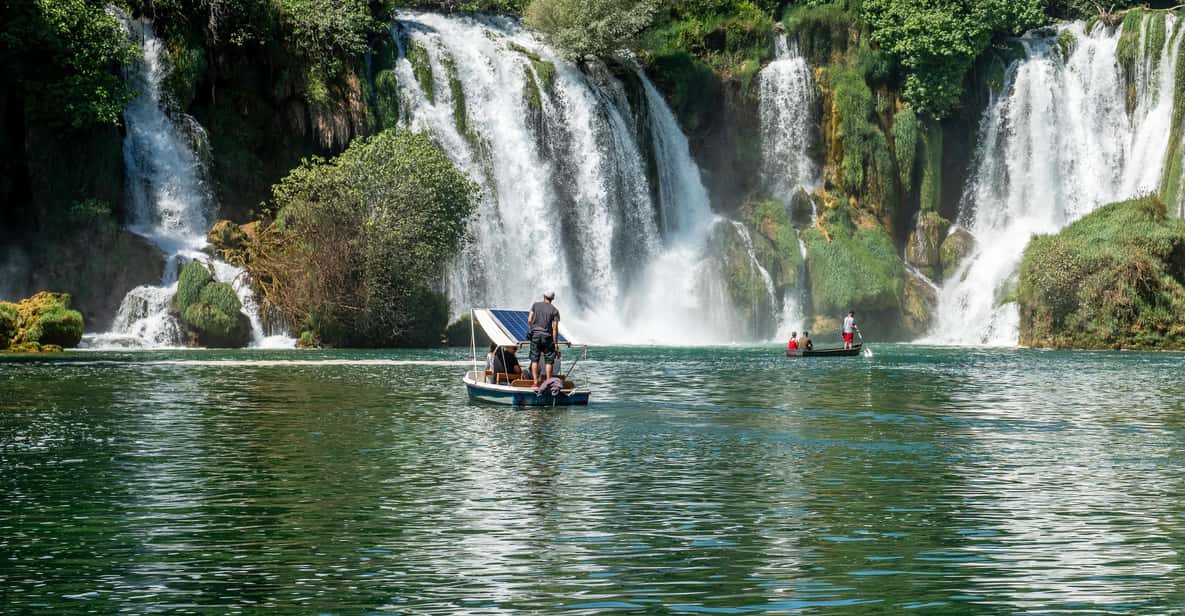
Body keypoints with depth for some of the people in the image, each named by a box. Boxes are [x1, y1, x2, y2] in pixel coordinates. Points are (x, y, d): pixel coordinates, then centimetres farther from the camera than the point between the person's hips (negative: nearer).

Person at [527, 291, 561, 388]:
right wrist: (555, 343, -3)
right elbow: (555, 328, -6)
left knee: (534, 359, 7)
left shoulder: (536, 305, 3)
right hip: (547, 336, -2)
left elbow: (529, 320, 0)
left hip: (535, 334, 2)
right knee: (549, 360, 4)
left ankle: (535, 382, 2)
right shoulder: (555, 310, -2)